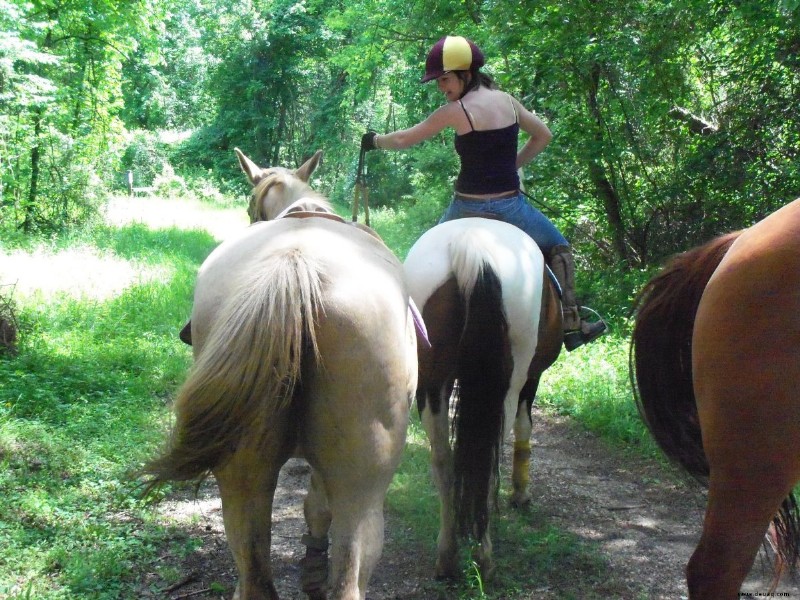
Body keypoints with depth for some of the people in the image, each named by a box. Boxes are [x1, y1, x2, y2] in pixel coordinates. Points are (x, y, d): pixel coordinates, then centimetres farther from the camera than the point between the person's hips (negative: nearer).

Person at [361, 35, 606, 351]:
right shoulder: (506, 100, 3)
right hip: (510, 204, 2)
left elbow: (404, 139, 0)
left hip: (468, 208, -2)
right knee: (558, 248, 22)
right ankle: (571, 326, 14)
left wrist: (374, 141, 17)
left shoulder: (455, 111, -9)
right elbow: (543, 136, 15)